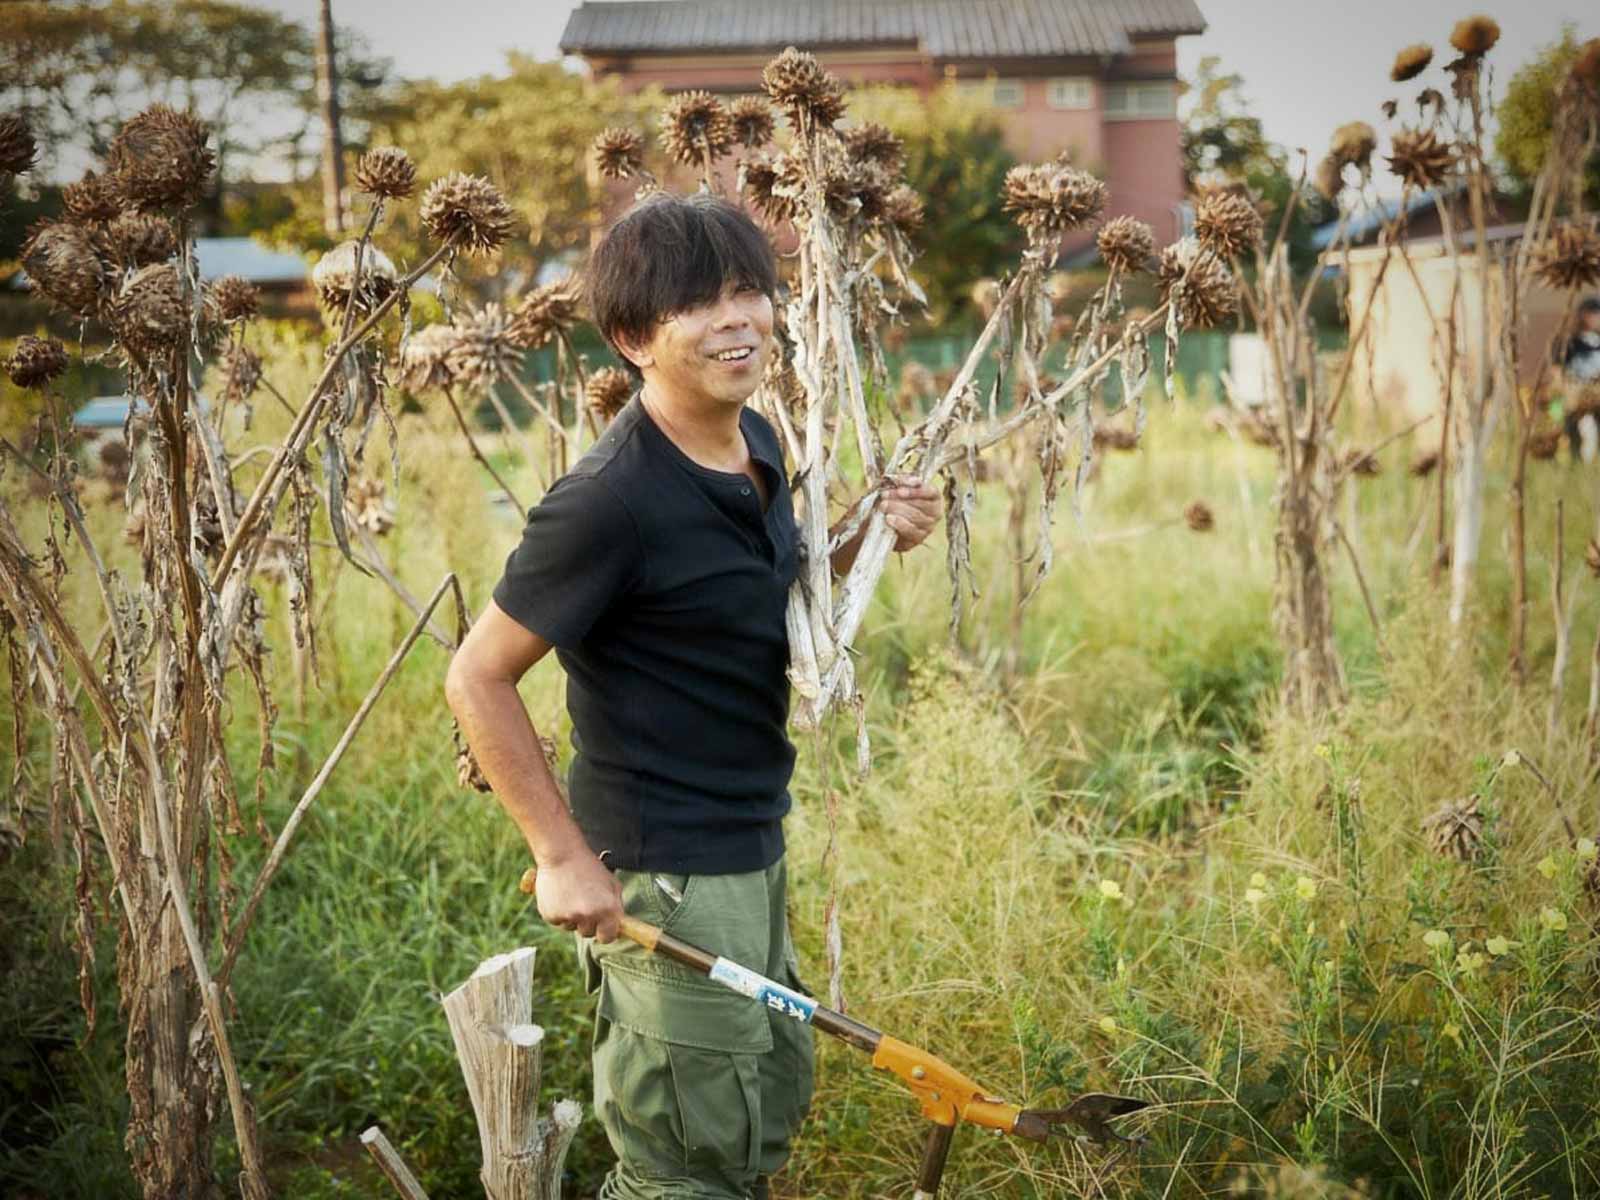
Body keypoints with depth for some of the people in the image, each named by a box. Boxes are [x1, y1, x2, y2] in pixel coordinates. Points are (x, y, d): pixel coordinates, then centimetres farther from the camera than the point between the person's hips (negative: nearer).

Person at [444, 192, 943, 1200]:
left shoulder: (758, 444, 2)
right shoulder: (612, 500, -23)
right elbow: (478, 678, -19)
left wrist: (864, 538, 1)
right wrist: (565, 855, -18)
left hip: (752, 851, 9)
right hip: (666, 875, -9)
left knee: (772, 1111, 23)